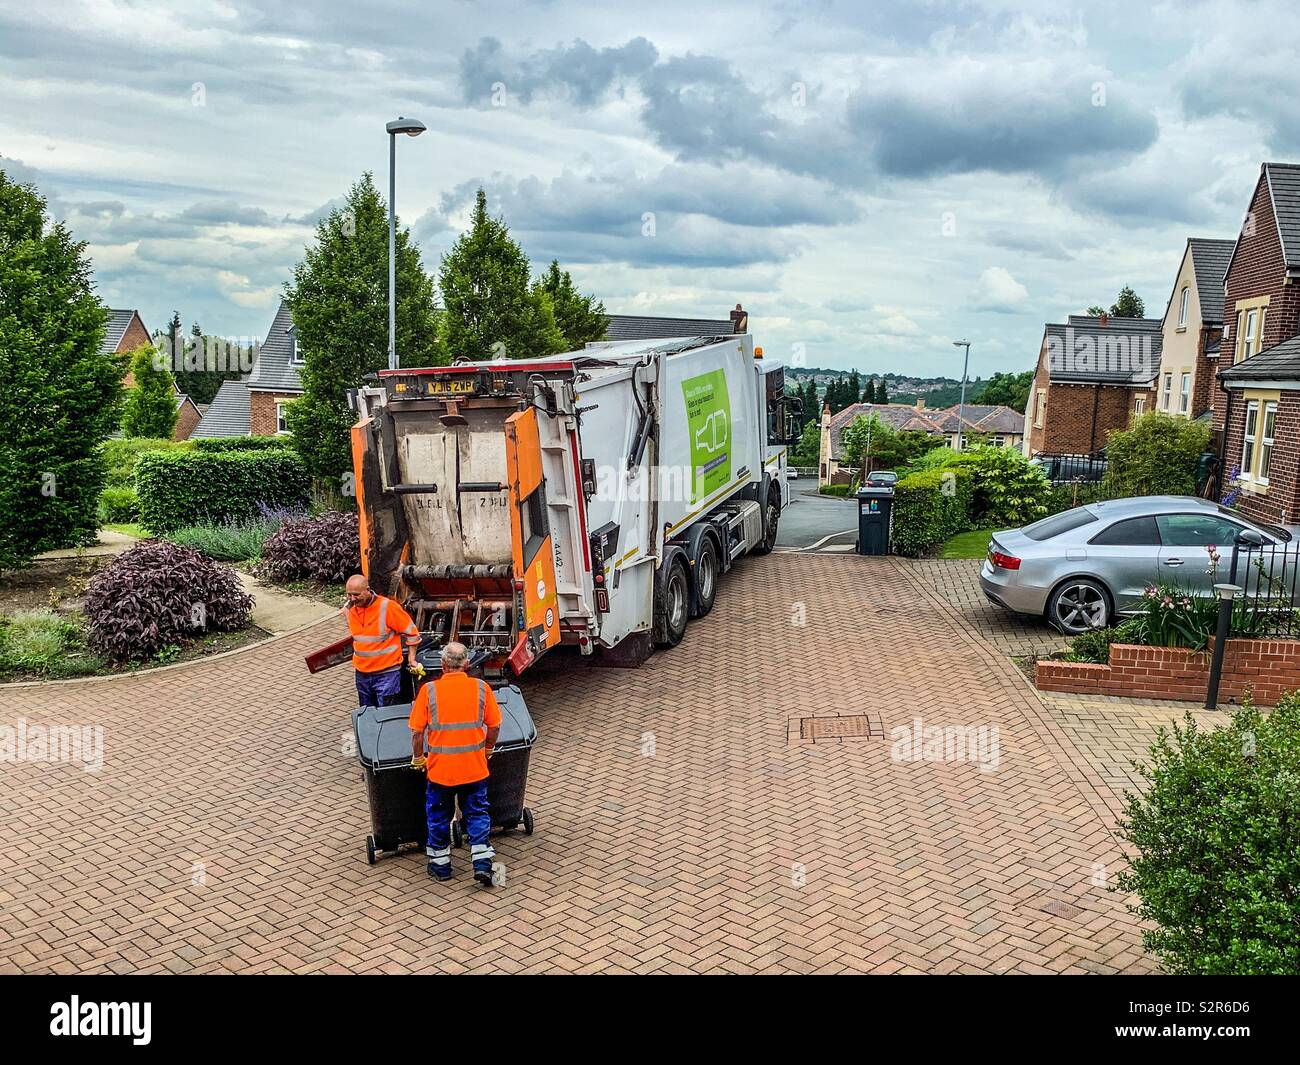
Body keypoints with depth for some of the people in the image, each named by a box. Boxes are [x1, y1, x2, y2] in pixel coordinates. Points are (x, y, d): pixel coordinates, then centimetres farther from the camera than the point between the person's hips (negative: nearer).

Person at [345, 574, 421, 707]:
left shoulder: (387, 607, -18)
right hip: (361, 674, 6)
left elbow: (411, 632, -8)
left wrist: (411, 659, -7)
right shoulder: (349, 608, 0)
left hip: (386, 673, -6)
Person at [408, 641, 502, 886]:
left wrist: (418, 758, 9)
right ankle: (482, 862, 8)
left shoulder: (429, 690, -9)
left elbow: (417, 731, -7)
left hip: (439, 769, -1)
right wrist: (487, 750, 18)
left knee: (439, 815, 17)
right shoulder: (481, 688, -6)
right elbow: (494, 726, 1)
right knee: (477, 813, 15)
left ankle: (440, 864, 28)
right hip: (474, 768, 1)